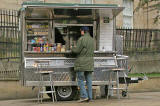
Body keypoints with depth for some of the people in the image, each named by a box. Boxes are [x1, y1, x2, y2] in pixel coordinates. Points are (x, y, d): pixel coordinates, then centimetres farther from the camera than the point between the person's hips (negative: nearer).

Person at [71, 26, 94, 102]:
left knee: (80, 80, -1)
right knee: (89, 80, 8)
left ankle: (84, 96, -7)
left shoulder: (82, 39, -13)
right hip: (90, 62, 7)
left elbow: (77, 50, -16)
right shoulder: (91, 40, 12)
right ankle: (90, 97, 7)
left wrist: (72, 49, 7)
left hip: (81, 63, -7)